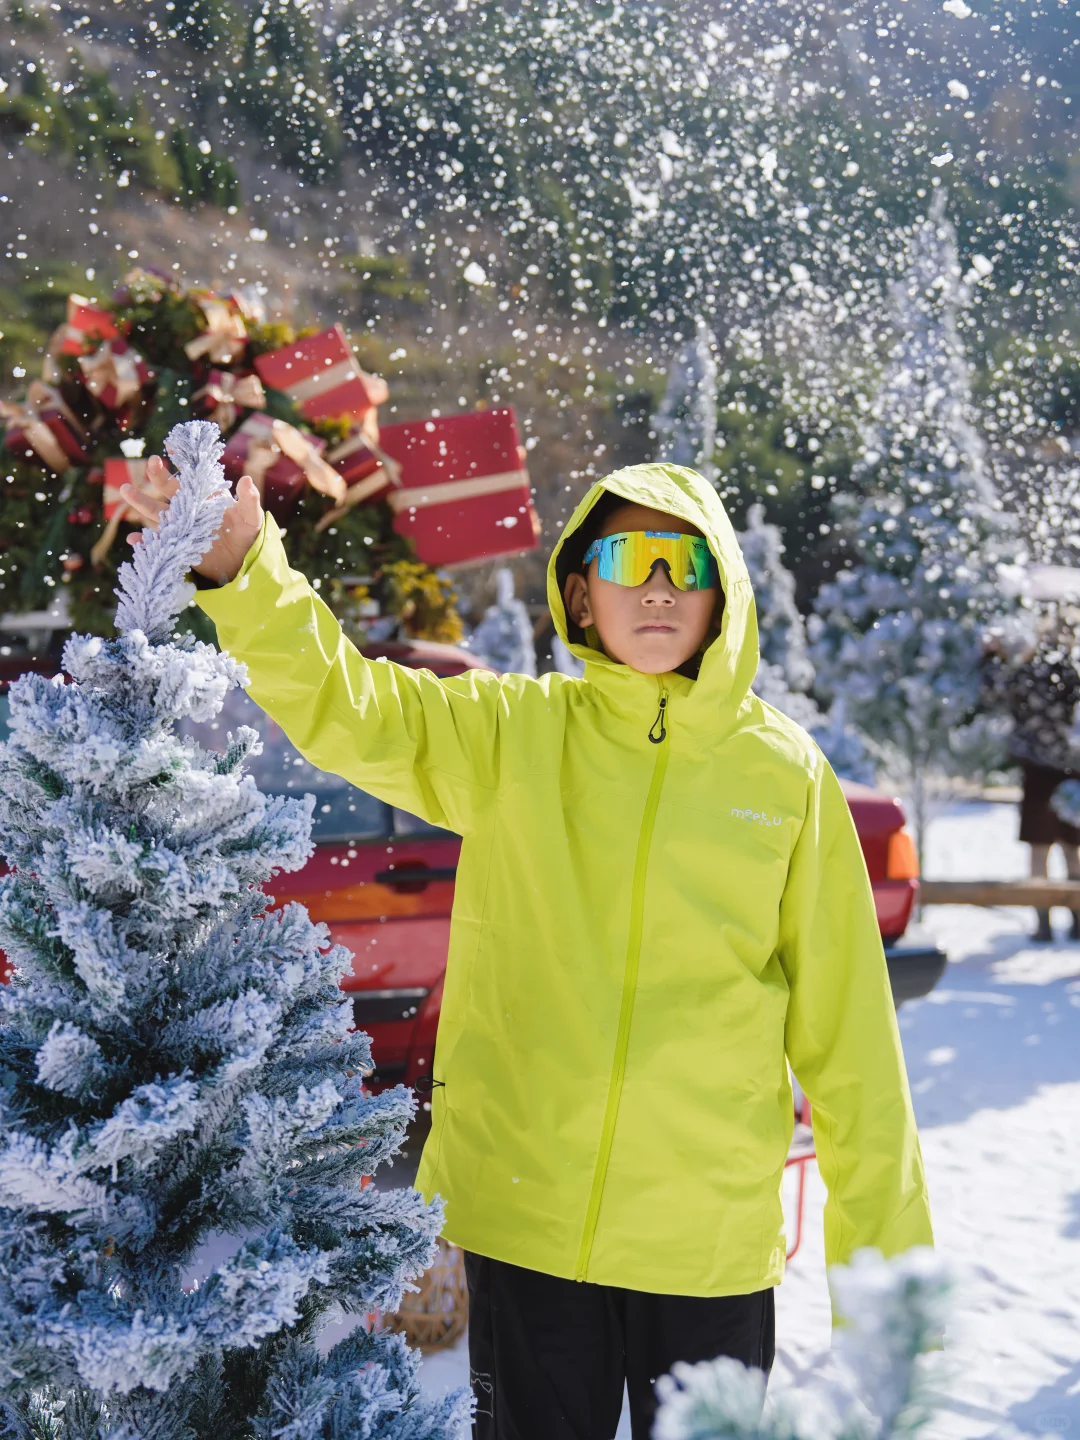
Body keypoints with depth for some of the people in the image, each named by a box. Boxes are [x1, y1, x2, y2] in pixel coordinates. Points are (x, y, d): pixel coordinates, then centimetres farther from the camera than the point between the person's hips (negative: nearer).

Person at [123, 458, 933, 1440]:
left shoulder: (786, 772, 0)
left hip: (714, 1240, 0)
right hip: (524, 1221, 0)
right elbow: (343, 705, -13)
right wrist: (240, 569, -32)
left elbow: (847, 1029, 2)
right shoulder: (510, 736, 1)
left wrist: (886, 1258, 3)